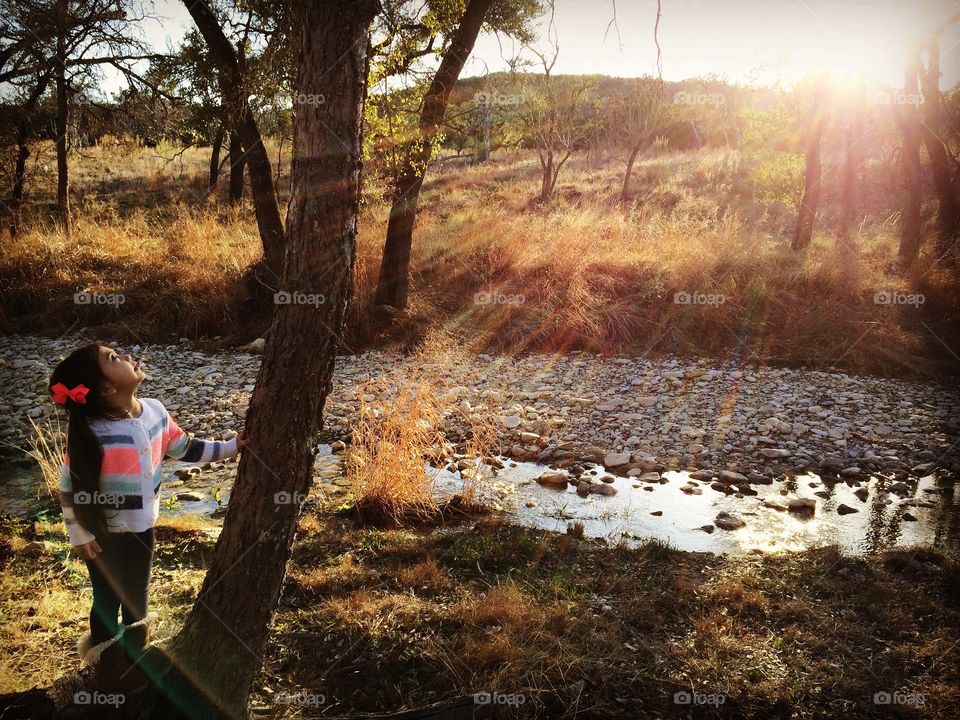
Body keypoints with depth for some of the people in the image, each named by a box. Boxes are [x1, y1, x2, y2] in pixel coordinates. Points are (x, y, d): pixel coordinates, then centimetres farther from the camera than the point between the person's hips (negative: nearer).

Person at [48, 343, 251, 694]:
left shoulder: (154, 411, -10)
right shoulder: (90, 434, -27)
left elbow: (185, 448, 3)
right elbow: (68, 488, -16)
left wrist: (231, 446, -2)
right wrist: (80, 535, -11)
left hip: (142, 528, 5)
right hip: (105, 535, -5)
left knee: (137, 598, 22)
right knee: (108, 602, 14)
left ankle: (134, 663, 45)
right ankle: (106, 672, 37)